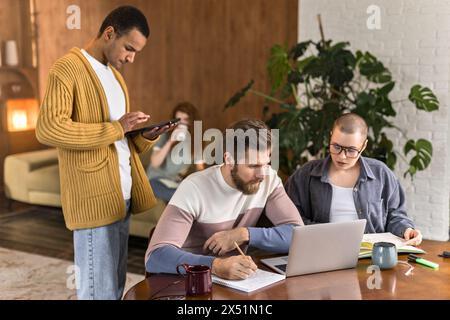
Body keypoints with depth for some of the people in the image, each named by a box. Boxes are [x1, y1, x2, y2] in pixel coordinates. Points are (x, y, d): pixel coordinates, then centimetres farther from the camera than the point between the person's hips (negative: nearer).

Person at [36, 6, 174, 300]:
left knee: (116, 286, 15)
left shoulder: (114, 74, 19)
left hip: (121, 195, 9)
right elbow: (48, 128, -22)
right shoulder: (67, 69, -8)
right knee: (100, 290, -3)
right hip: (94, 197, -9)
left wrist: (147, 136, 1)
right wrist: (116, 128, -20)